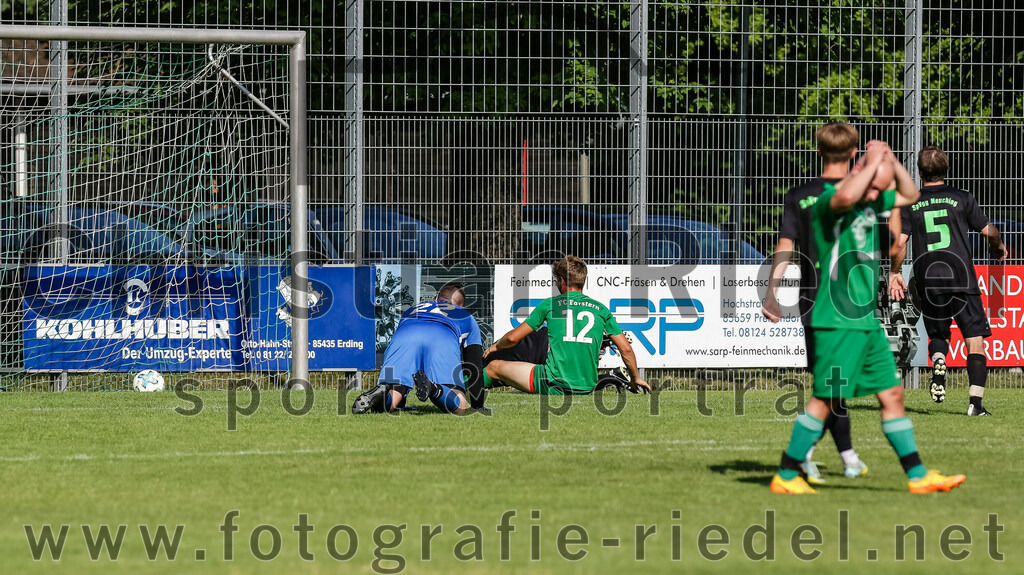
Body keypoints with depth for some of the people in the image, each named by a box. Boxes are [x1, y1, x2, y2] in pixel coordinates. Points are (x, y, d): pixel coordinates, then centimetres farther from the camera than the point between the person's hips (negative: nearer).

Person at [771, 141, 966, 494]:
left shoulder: (872, 202, 14)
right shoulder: (827, 202, -12)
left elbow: (910, 196, 27)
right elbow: (846, 196, -36)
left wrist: (892, 161, 9)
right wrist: (874, 160, -22)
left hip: (868, 321, 9)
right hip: (837, 322, -9)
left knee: (892, 394, 9)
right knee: (826, 399, -7)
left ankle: (918, 476, 14)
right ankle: (785, 476, 1)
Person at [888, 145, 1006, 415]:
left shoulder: (910, 204, 4)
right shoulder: (961, 199, 1)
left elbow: (899, 243, -2)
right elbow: (989, 231, 3)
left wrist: (894, 273, 13)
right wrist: (999, 248, 25)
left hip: (928, 281, 2)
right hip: (961, 278, -2)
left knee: (937, 335, 21)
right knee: (974, 338, 1)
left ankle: (938, 362, -14)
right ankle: (976, 401, -10)